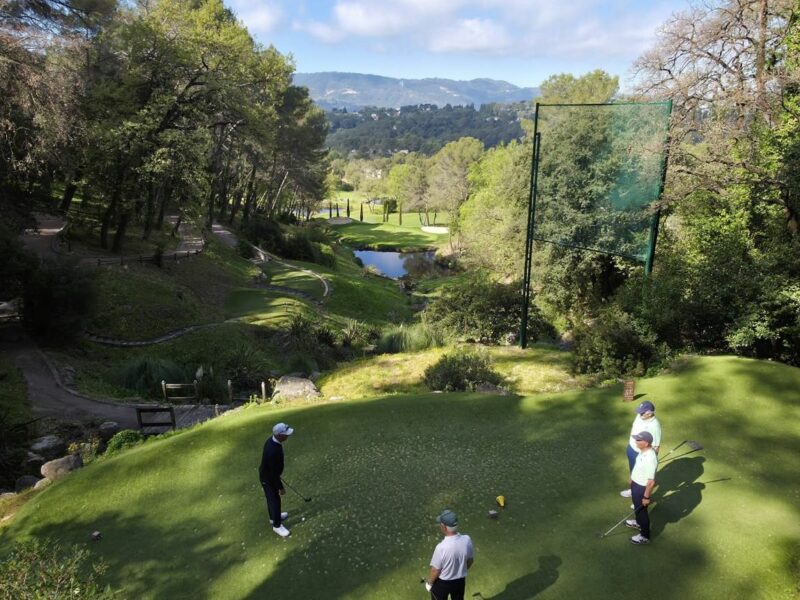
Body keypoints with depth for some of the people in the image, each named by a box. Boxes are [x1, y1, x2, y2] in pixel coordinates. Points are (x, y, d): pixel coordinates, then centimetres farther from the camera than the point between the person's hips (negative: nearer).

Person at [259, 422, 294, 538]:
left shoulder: (271, 440, -11)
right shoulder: (274, 451, -40)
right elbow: (274, 473, -29)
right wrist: (280, 487, -17)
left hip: (266, 474, 9)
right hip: (268, 479, -9)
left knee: (271, 498, 28)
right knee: (275, 501, 10)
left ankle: (273, 516, 49)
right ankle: (277, 525, 29)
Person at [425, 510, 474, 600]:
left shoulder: (442, 547, -36)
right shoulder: (467, 540, -21)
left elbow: (435, 570, -21)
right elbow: (470, 561, -3)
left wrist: (429, 582, -2)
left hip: (442, 582, -4)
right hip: (460, 580, 4)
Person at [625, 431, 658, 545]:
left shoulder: (650, 458, -38)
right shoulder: (643, 451, -9)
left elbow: (651, 481, -30)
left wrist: (646, 497, -22)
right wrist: (632, 478, 22)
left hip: (642, 488, -9)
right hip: (636, 484, 9)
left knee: (641, 510, 12)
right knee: (637, 507, 31)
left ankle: (645, 536, 32)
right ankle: (639, 523, 56)